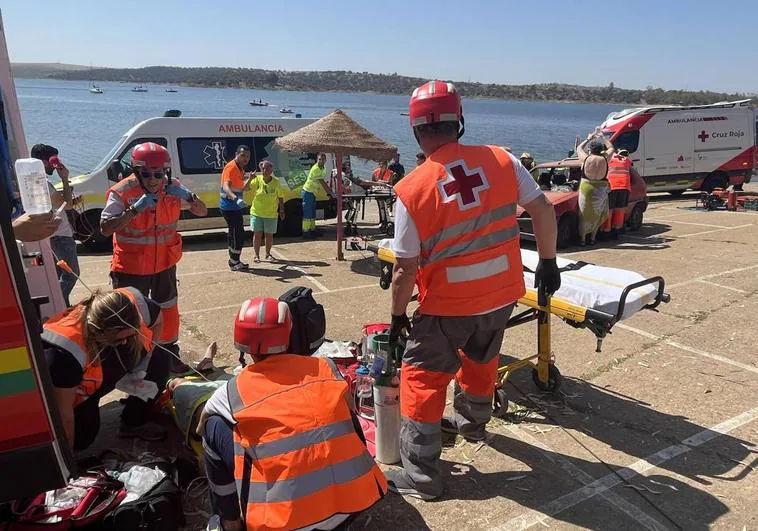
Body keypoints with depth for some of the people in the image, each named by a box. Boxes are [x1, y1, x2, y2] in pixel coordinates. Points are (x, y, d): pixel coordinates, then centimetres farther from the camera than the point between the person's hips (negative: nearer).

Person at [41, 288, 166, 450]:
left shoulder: (136, 304, -31)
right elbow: (62, 410, -30)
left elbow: (158, 321, -6)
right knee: (82, 438, -16)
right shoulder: (65, 352, -42)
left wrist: (142, 364, -13)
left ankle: (134, 422, 5)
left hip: (110, 362, 5)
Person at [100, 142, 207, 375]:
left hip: (164, 263, 5)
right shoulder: (121, 192, -17)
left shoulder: (173, 187, -5)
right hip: (131, 267, -5)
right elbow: (105, 229, -23)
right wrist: (134, 209, -33)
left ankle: (168, 355, 37)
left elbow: (202, 211, 0)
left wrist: (189, 197, -21)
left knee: (167, 309, 18)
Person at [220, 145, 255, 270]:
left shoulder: (240, 169, 13)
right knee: (239, 235, -8)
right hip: (230, 207, -10)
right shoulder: (231, 167, -16)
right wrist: (235, 198, -49)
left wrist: (249, 179, 7)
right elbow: (226, 187, -32)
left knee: (234, 234, 17)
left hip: (234, 207, 10)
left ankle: (234, 261, 27)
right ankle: (235, 262, 2)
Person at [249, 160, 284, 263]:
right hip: (257, 213, 0)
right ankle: (257, 255, 13)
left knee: (269, 235, 9)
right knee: (257, 234, 3)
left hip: (271, 214, 0)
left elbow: (280, 197, 3)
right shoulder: (257, 180, -6)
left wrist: (281, 211, 2)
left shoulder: (276, 182, -6)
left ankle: (268, 253, 28)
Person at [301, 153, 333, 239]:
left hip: (312, 193, 10)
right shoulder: (316, 169, -21)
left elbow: (324, 183, 13)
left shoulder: (323, 168, 9)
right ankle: (305, 232, -5)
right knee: (307, 214, -8)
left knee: (312, 213, 14)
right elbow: (322, 183, -24)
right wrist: (331, 193, -21)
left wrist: (328, 193, 6)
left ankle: (312, 230, 21)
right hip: (307, 192, -10)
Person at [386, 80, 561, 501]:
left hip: (448, 304, -4)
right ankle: (471, 422, 54)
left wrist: (397, 316, 4)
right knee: (481, 358, 28)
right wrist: (547, 262, 11)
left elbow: (405, 268, -11)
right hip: (502, 293, 5)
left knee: (422, 376, 10)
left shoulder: (412, 190, -16)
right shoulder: (502, 161, -8)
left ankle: (421, 475, 16)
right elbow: (542, 210, -3)